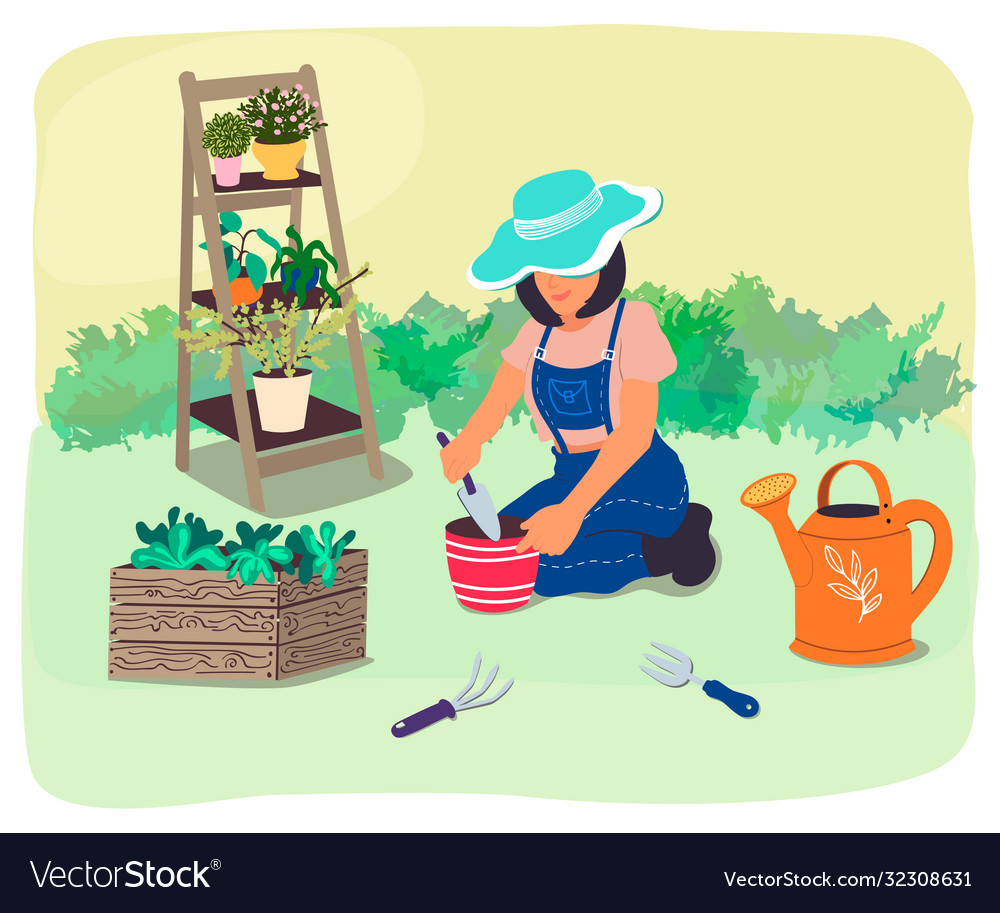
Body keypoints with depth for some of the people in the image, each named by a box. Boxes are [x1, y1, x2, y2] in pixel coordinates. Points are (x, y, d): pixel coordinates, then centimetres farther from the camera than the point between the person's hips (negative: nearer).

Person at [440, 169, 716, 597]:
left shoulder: (631, 322, -15)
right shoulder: (540, 332, 4)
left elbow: (637, 430, -24)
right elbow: (495, 405, -2)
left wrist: (571, 509, -34)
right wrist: (467, 441, -27)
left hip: (641, 482, -8)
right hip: (576, 479, 8)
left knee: (517, 554, -25)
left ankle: (669, 534, -7)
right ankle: (652, 553, 0)